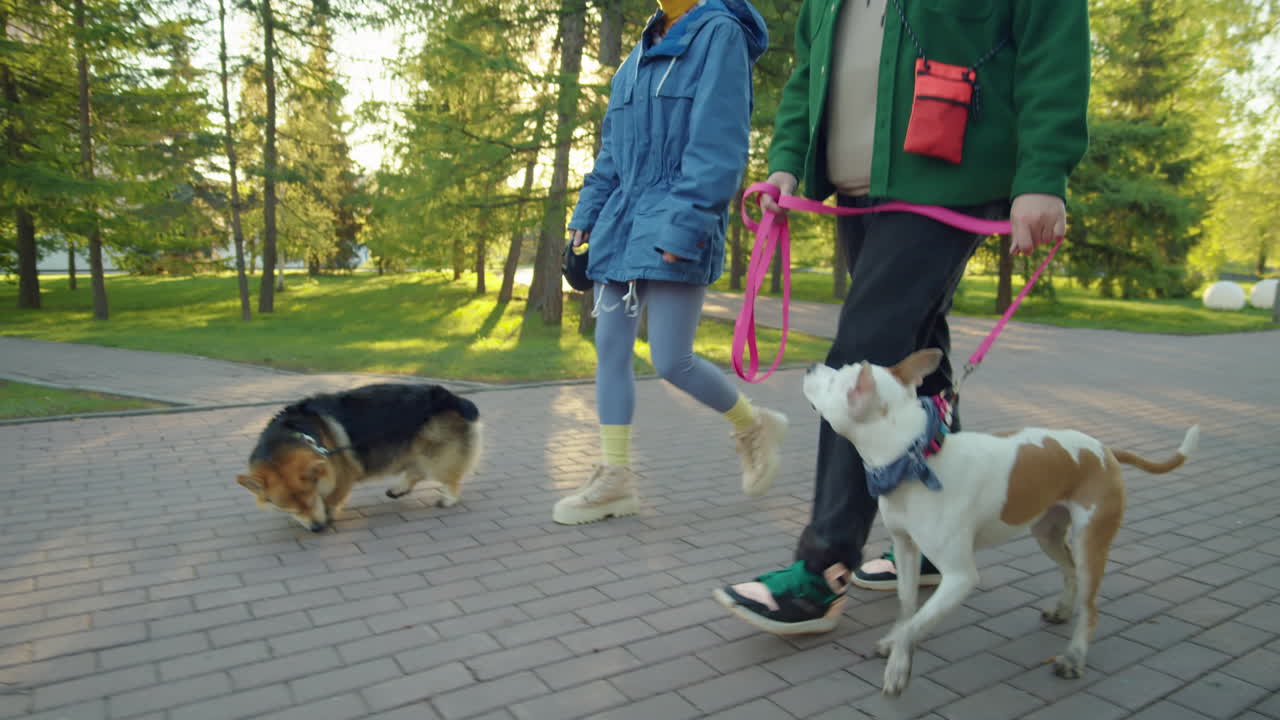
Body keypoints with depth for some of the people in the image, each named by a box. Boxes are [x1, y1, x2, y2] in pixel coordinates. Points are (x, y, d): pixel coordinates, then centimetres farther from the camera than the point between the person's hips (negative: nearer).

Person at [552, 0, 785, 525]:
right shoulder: (641, 53, 20)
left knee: (671, 362, -8)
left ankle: (754, 426, 19)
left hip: (676, 226, -8)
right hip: (622, 221, 8)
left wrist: (684, 223, -21)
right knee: (609, 349, 2)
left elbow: (719, 142, -14)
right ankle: (615, 478, 11)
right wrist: (587, 215, 14)